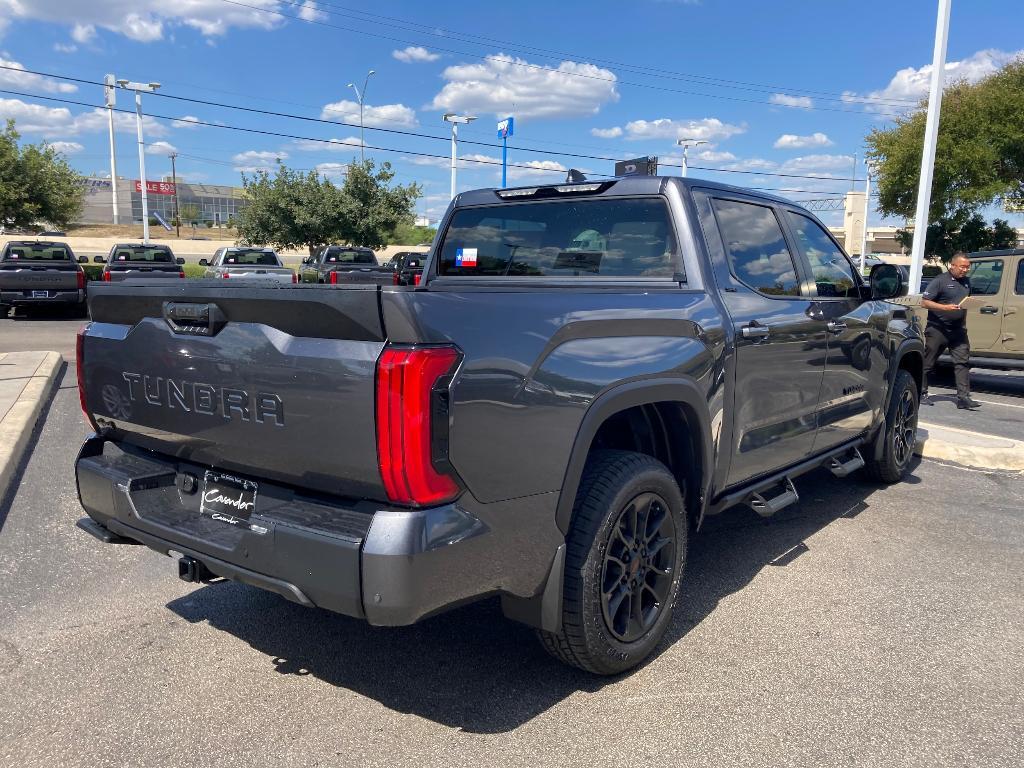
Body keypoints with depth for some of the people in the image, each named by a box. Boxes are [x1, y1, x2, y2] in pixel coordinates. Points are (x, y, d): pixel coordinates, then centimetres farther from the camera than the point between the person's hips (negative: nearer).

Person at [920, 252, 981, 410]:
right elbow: (924, 302, -12)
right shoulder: (940, 281, -7)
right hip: (937, 330, -6)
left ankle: (963, 397, -4)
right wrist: (945, 307, -22)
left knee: (962, 362, -3)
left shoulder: (966, 281, 13)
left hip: (958, 330, 6)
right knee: (928, 363, 4)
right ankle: (921, 393, 18)